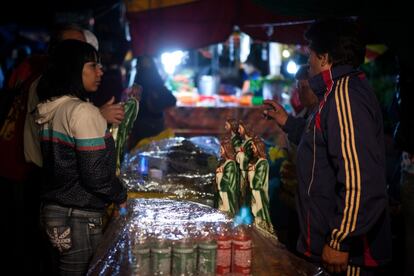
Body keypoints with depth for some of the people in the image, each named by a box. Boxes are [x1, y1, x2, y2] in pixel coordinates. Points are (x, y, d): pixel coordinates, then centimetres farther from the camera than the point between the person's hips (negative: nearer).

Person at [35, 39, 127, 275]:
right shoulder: (82, 111, -17)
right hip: (78, 218, -8)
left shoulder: (50, 110, 7)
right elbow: (95, 174, -19)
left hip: (53, 209, 8)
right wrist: (121, 196, -3)